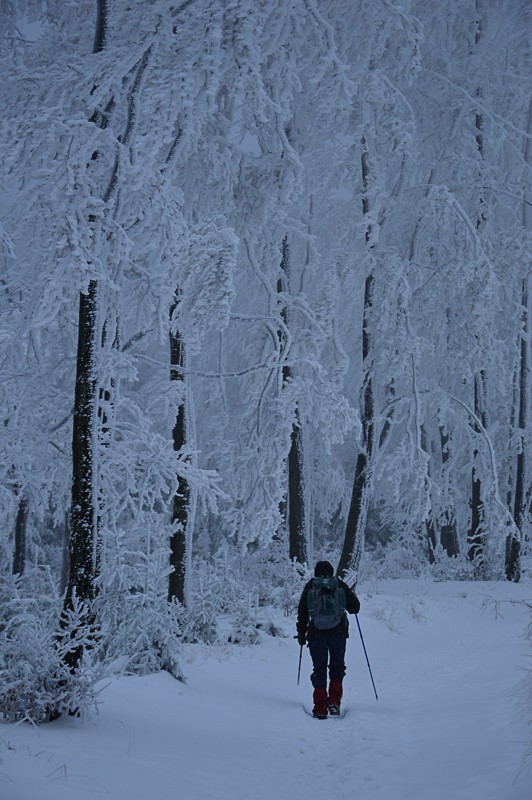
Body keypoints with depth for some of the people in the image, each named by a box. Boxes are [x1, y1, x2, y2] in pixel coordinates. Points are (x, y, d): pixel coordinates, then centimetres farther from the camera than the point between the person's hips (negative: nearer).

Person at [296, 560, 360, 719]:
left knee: (319, 668, 7)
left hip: (316, 633, 0)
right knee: (337, 666, 15)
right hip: (338, 632, 0)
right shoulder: (340, 585, 6)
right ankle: (334, 701, 2)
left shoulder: (310, 587, 7)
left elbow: (302, 612, 6)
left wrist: (301, 633, 14)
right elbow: (355, 607, 4)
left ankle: (320, 708, -1)